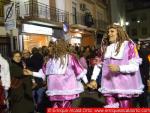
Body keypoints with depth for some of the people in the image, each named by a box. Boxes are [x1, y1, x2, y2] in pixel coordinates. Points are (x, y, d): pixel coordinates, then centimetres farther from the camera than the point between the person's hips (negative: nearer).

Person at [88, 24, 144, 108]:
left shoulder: (128, 45, -5)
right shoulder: (105, 47, 10)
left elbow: (135, 66, -12)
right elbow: (98, 64, 15)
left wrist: (119, 68, -24)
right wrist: (93, 79, 8)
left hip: (125, 86, -4)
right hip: (109, 86, 4)